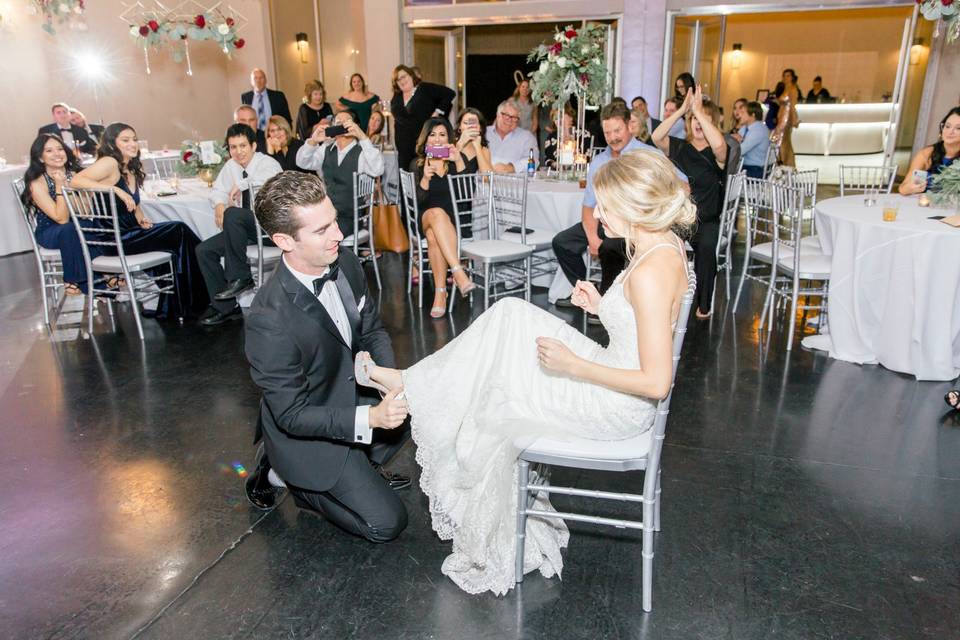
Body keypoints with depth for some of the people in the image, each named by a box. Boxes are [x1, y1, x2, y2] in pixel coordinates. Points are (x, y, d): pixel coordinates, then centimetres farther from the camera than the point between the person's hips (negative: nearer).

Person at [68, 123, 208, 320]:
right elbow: (76, 181, -23)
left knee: (179, 233, -10)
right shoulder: (109, 163, -10)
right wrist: (115, 189, -27)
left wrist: (141, 219, 6)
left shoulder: (131, 170, 17)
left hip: (129, 232, 8)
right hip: (113, 239, -8)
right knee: (180, 233, -14)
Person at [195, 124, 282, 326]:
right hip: (246, 228, 8)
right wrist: (219, 204, 0)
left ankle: (240, 277, -21)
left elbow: (270, 176, -36)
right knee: (204, 250, -2)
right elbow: (218, 190, 22)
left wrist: (241, 184, -26)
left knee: (232, 214, -33)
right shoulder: (231, 166, 11)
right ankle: (225, 308, 2)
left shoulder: (267, 162, -10)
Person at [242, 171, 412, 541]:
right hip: (304, 433, -7)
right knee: (386, 523, -5)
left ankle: (361, 467, 16)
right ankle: (290, 478, 13)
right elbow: (292, 415, -26)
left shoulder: (345, 264, -13)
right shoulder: (270, 319, -34)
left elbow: (372, 330, 2)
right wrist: (371, 417, -36)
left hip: (350, 394, 7)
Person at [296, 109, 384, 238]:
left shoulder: (362, 152, -5)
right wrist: (313, 141, -10)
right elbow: (302, 163, 8)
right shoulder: (326, 149, 12)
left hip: (349, 218, -5)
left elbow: (378, 170, -24)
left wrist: (362, 136, -31)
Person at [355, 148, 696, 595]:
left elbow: (656, 383, -30)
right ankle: (413, 383, 13)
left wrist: (573, 366, -23)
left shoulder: (649, 273, -31)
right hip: (615, 382, 9)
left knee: (494, 411, 6)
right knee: (511, 316, 3)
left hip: (617, 407, -9)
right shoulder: (666, 245, -1)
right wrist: (603, 306, 2)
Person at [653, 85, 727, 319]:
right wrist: (682, 110, -17)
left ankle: (703, 304, -8)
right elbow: (656, 137, -12)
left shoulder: (717, 153, 1)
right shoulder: (679, 147, 8)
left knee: (706, 246, -32)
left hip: (706, 221, -1)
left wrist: (698, 110, -19)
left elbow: (719, 144, -25)